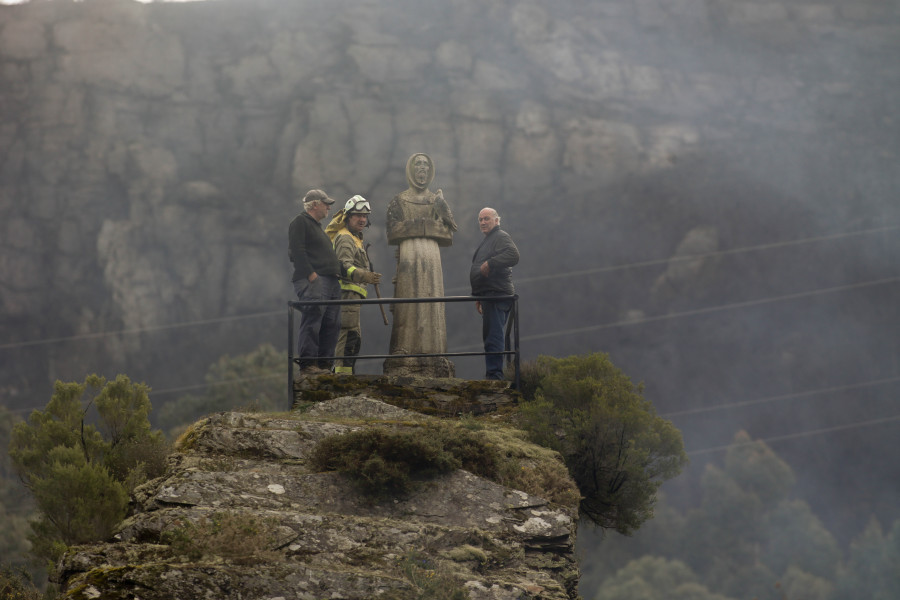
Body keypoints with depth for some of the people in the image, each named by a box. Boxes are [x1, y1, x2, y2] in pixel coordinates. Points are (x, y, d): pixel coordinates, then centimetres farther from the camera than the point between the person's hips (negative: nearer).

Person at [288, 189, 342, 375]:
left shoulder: (317, 227, 29)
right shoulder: (300, 222, -1)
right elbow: (297, 251, -13)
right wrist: (311, 274, -20)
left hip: (331, 283, 10)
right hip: (313, 281, -10)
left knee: (331, 325, 4)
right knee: (312, 323, -15)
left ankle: (324, 364, 5)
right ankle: (307, 364, -18)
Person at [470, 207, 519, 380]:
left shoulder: (501, 237, -5)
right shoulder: (487, 241, 28)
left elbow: (513, 255, -25)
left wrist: (490, 263, -25)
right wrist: (479, 297, 30)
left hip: (497, 294, -11)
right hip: (489, 295, 11)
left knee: (493, 338, -15)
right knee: (489, 337, 11)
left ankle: (494, 375, -19)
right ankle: (494, 375, 13)